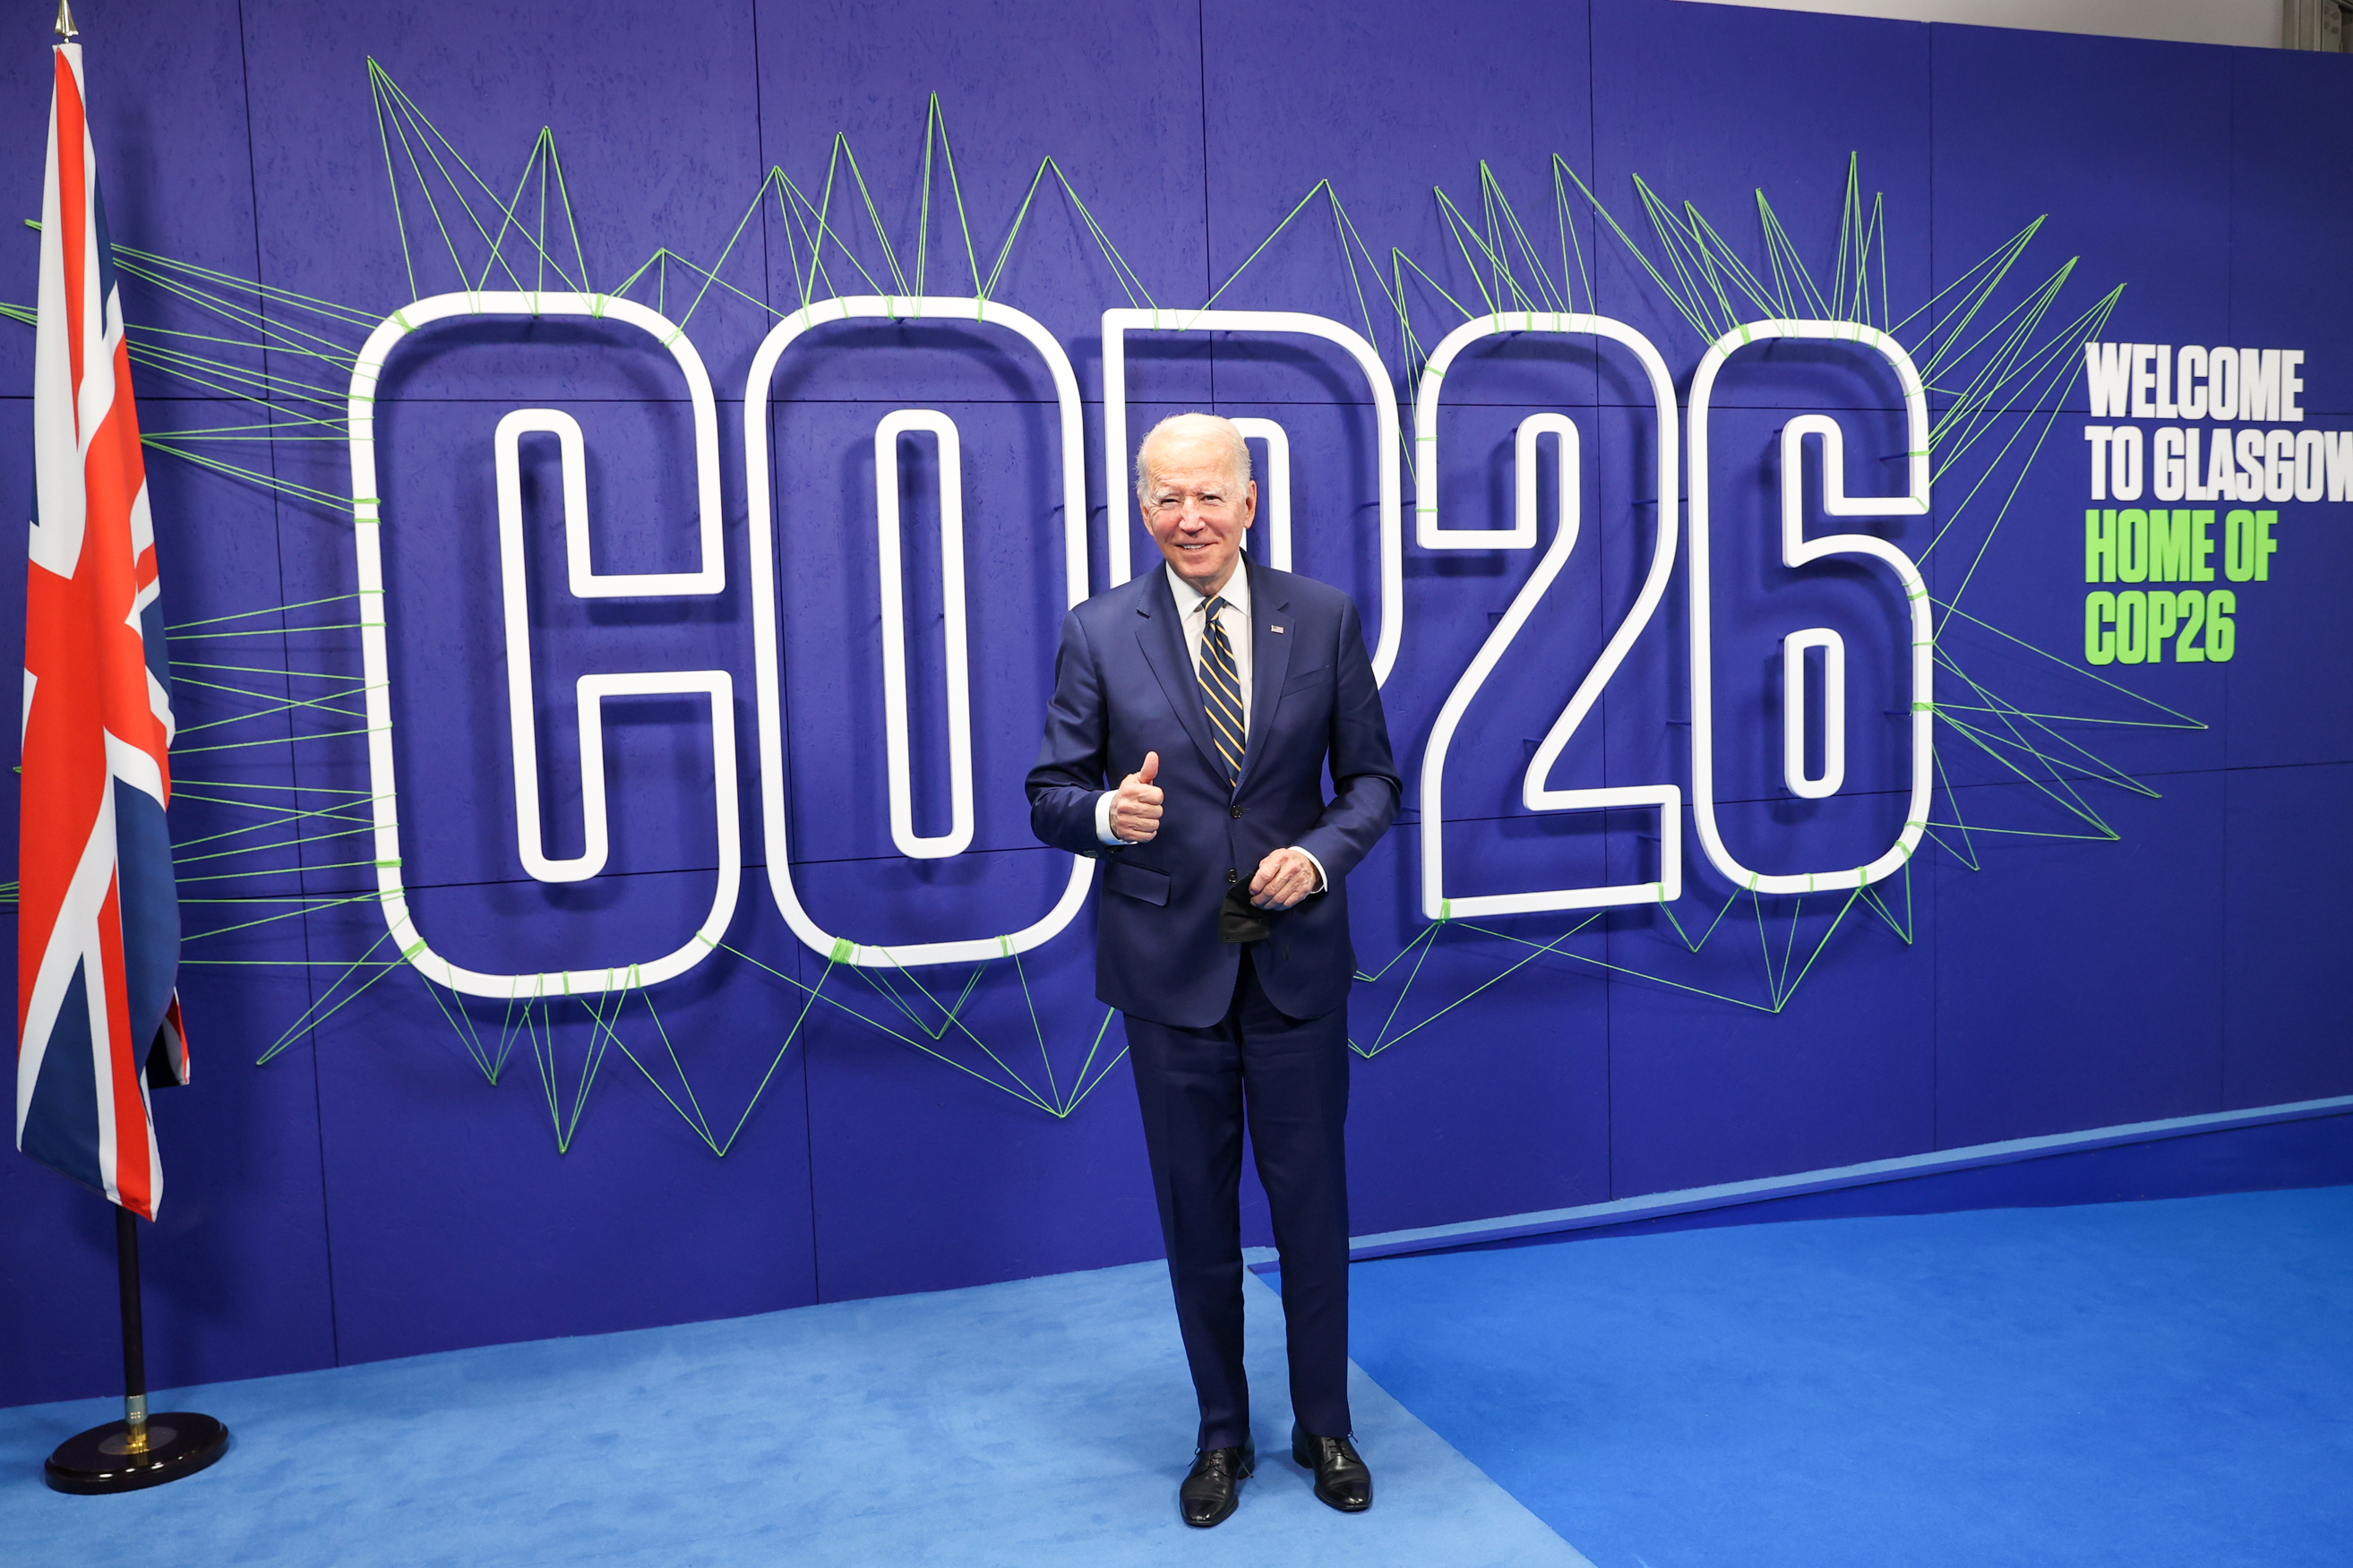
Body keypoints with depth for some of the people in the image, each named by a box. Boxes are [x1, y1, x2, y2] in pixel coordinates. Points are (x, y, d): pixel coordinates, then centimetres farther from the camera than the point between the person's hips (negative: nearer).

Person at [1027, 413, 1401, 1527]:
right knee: (1197, 1208, 11)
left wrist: (1322, 853, -15)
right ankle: (1221, 1435, 31)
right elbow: (1051, 797, -1)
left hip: (1296, 957, 1)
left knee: (1312, 1198, 11)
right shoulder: (1098, 633, -3)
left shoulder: (1324, 619, -1)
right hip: (1169, 963, 0)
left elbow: (1372, 776, 4)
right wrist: (1107, 814, -24)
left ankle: (1324, 1427, 32)